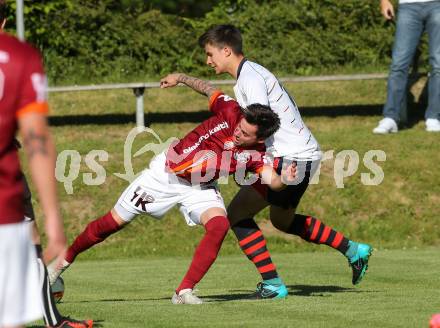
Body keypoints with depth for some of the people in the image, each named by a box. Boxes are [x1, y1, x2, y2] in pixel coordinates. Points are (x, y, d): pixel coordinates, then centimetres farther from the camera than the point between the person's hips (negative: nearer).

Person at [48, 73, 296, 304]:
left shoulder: (256, 154, -21)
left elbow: (271, 180, -36)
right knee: (112, 223, 4)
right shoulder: (231, 112, -23)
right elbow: (209, 89, -5)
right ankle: (66, 259, 29)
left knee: (219, 225, -28)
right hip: (166, 173, -1)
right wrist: (181, 78, 1)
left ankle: (184, 291, -19)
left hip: (200, 187, 1)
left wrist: (284, 179, -56)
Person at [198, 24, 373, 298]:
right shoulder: (251, 73, 16)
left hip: (290, 158, -11)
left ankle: (272, 285, -10)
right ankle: (354, 251, 30)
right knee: (283, 220, 28)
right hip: (306, 152, 11)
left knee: (238, 214, -9)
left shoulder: (250, 78, -15)